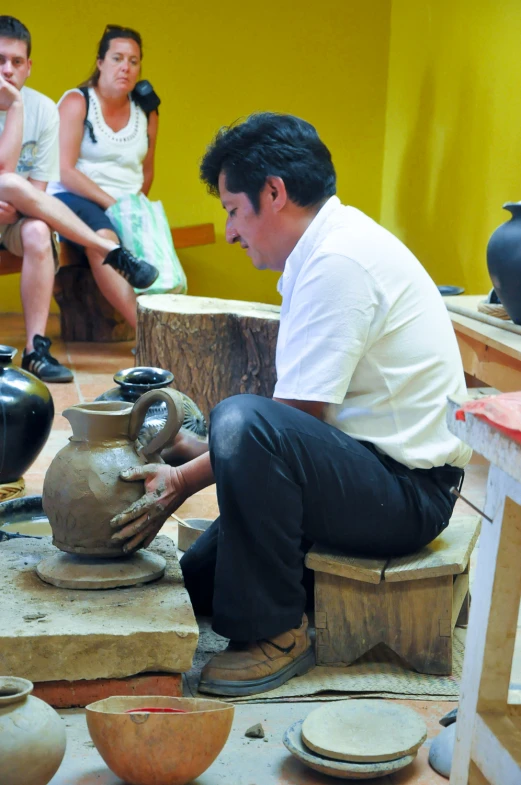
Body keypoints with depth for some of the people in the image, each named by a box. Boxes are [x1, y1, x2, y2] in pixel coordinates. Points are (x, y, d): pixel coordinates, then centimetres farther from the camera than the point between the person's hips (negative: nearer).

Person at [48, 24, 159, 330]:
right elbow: (65, 171, -9)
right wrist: (112, 204, -16)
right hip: (73, 199, -5)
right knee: (102, 236, -38)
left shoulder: (146, 113, 14)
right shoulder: (76, 102, -1)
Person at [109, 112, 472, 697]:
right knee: (196, 578, 8)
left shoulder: (338, 262, -20)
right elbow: (302, 417, 14)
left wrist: (184, 481, -15)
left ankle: (276, 632, -20)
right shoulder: (332, 248, 12)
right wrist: (200, 451, 7)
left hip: (406, 492, -9)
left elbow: (295, 420, -21)